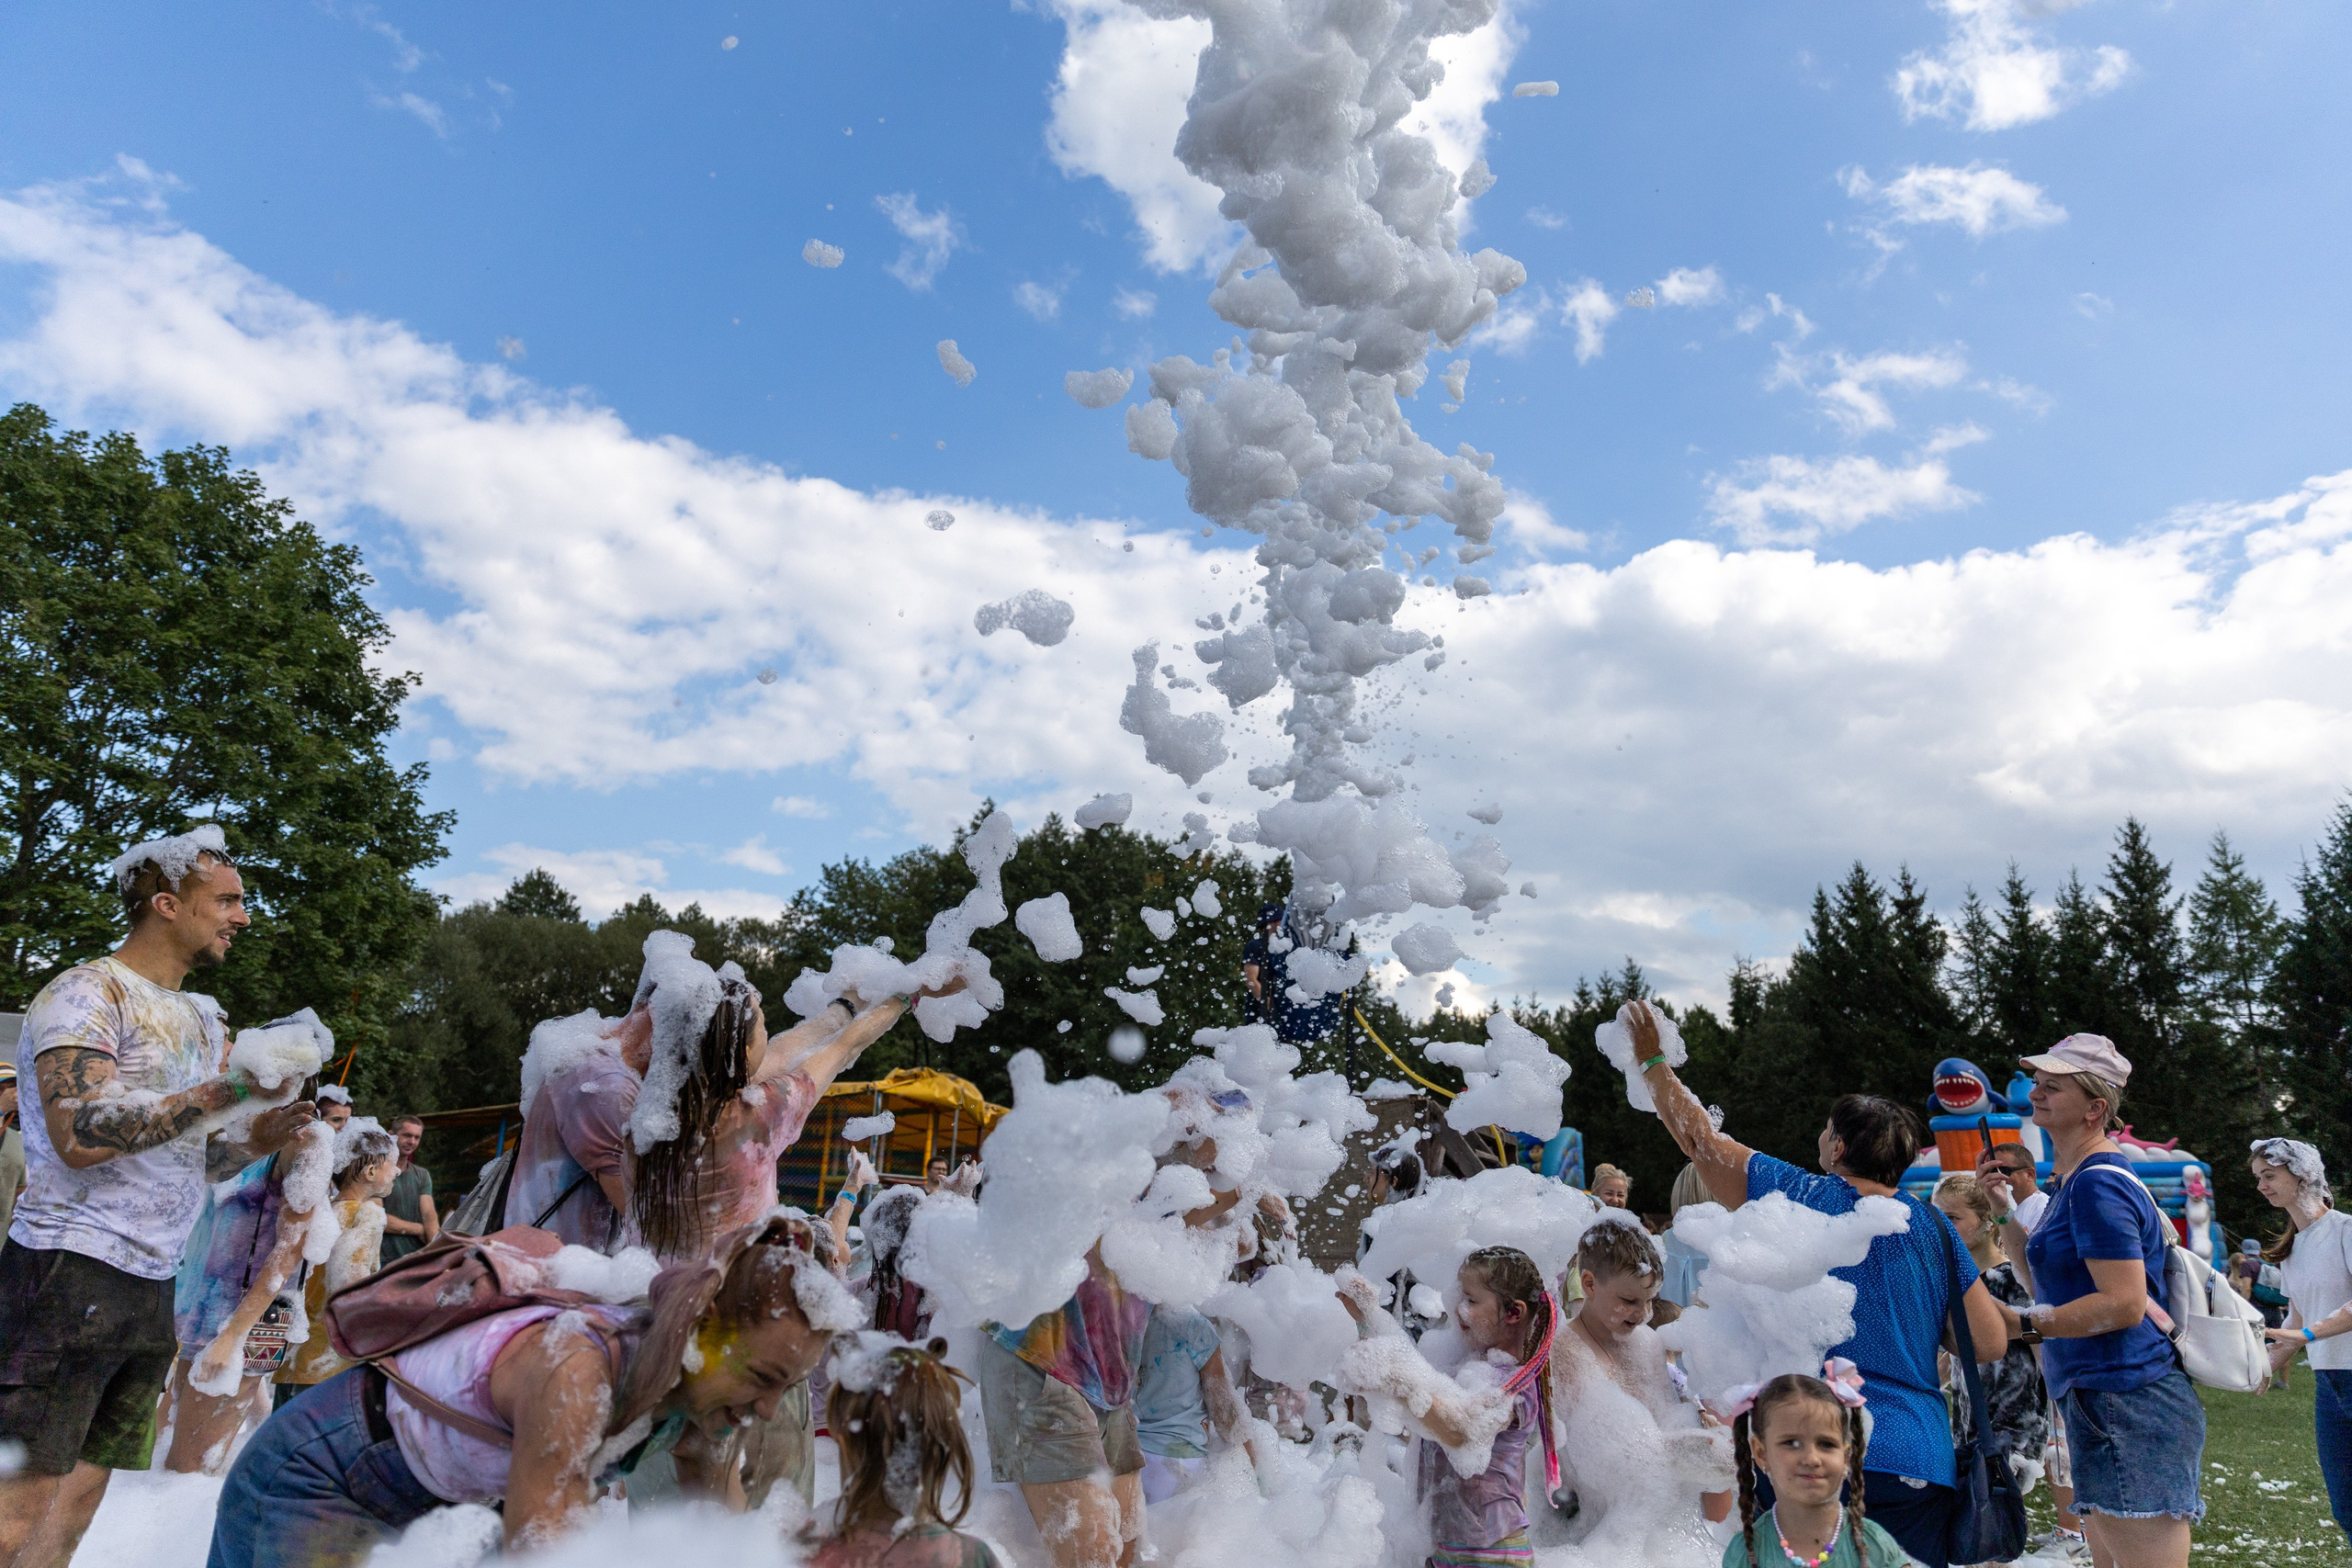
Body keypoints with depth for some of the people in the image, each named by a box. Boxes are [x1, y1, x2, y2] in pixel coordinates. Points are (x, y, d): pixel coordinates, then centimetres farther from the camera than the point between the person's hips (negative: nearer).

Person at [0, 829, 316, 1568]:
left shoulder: (200, 1019, 15)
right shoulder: (88, 992, -8)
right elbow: (80, 1135, -22)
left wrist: (260, 1139, -1)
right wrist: (227, 1091, -21)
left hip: (153, 1286, 8)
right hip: (72, 1270, -8)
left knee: (82, 1496, 12)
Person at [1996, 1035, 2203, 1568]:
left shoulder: (2098, 1183, -16)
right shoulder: (2073, 1180, 15)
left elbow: (2124, 1304, -22)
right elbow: (2052, 1290, 19)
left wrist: (2015, 1322, -19)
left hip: (2126, 1407, -11)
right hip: (2099, 1404, 11)